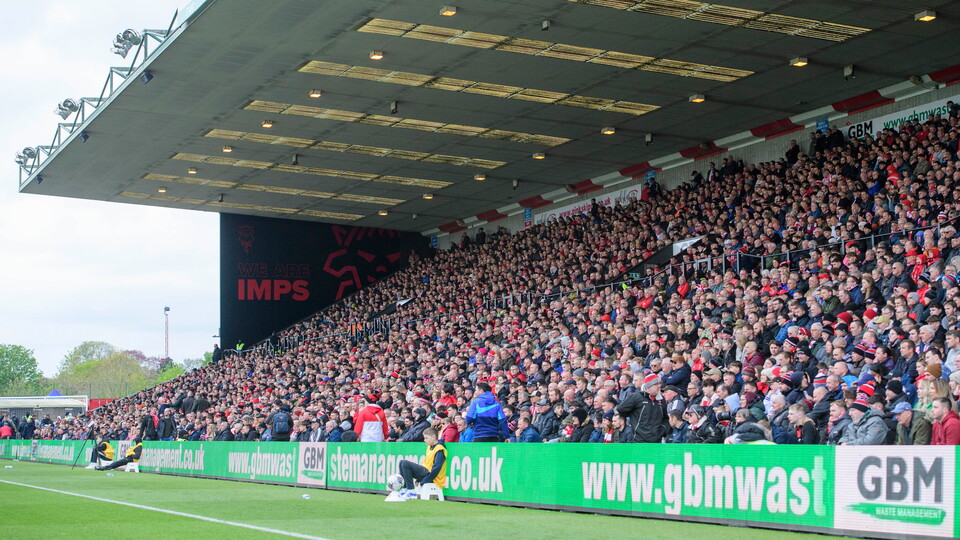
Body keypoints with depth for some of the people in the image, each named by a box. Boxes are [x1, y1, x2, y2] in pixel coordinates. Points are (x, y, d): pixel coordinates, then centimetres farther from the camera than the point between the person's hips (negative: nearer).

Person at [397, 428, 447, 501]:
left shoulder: (439, 450, -15)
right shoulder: (430, 447, 15)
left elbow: (436, 468, -22)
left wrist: (423, 481, -21)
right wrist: (418, 479, 13)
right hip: (425, 472, 10)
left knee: (405, 464, -19)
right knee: (402, 463, 9)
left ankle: (411, 492, -19)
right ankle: (404, 489, 1)